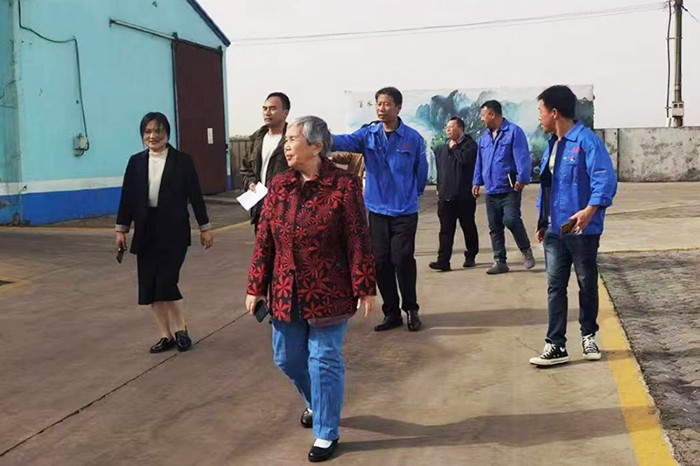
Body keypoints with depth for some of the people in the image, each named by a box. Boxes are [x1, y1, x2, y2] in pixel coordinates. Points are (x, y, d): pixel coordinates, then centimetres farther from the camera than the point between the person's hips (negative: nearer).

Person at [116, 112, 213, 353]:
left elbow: (195, 195, 0)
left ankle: (180, 329, 13)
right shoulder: (136, 162, 7)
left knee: (166, 281, -9)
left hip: (173, 231, -4)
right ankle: (166, 335, 18)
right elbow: (127, 197, 7)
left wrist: (205, 227, 1)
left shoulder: (182, 161, -2)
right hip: (146, 231, 4)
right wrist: (121, 229, 5)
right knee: (149, 286, 4)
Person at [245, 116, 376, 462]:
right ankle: (317, 402, 45)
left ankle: (326, 432, 21)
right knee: (287, 358, 16)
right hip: (287, 293, 6)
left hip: (328, 293, -5)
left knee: (324, 361, 4)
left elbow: (358, 242, -11)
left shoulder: (343, 185, -12)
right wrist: (256, 287, 5)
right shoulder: (279, 186, 3)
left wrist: (365, 288, -12)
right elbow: (264, 241, 5)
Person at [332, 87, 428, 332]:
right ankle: (392, 313, 21)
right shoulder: (368, 135, -1)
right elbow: (346, 141, -20)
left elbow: (421, 171, 6)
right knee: (381, 262, 7)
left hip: (405, 211, -3)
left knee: (402, 259, -7)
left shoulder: (413, 138, -5)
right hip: (377, 210, 3)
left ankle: (411, 309, 14)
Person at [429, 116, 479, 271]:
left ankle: (470, 257, 22)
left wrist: (454, 147, -8)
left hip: (464, 196, -5)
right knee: (446, 230, -1)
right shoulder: (442, 149, 16)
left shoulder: (470, 144, -3)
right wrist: (439, 188, 18)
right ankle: (443, 261, -6)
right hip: (445, 196, 5)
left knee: (468, 228, 8)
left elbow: (465, 158, -22)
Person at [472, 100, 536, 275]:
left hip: (509, 189, -7)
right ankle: (500, 261, 15)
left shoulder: (513, 132, -7)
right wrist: (477, 182, 16)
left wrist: (521, 179, -21)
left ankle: (526, 250, 4)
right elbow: (479, 162, 21)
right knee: (494, 228, 7)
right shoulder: (484, 137, 15)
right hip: (491, 191, 7)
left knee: (511, 220, -19)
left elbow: (523, 157, -14)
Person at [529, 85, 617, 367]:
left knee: (587, 285, 9)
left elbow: (606, 180, -23)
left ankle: (588, 336, 28)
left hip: (582, 230, -7)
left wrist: (590, 210, -36)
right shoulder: (552, 144, 13)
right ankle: (556, 345, 7)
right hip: (554, 230, 7)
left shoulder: (587, 141, -13)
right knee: (555, 287, 4)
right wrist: (543, 221, 19)